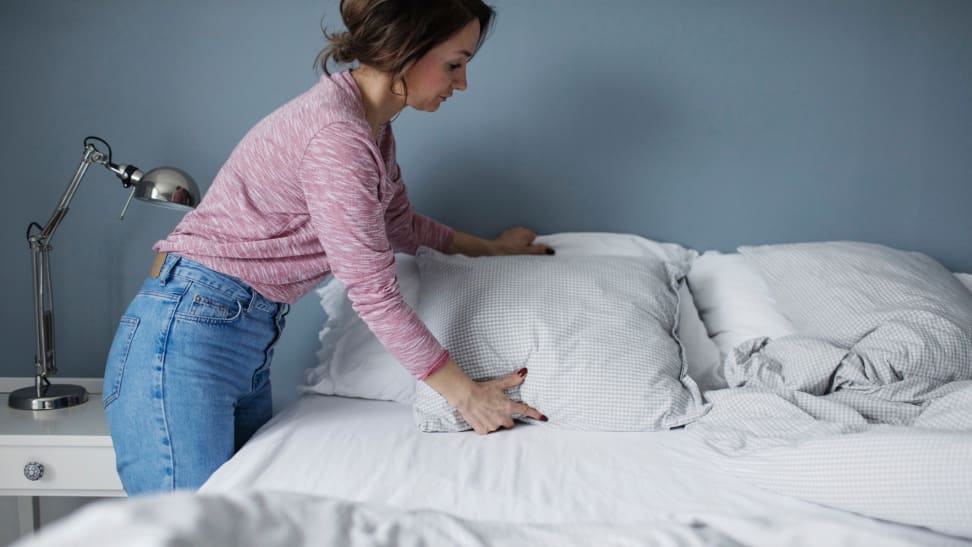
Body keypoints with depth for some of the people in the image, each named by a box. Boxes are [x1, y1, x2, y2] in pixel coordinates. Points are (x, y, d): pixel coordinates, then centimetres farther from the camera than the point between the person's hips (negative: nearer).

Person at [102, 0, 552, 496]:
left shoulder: (372, 127, 9)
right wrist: (465, 394, -10)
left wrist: (489, 248, 37)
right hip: (186, 338, -9)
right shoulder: (335, 134, -20)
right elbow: (374, 293, -18)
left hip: (250, 348, 9)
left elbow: (400, 225, 27)